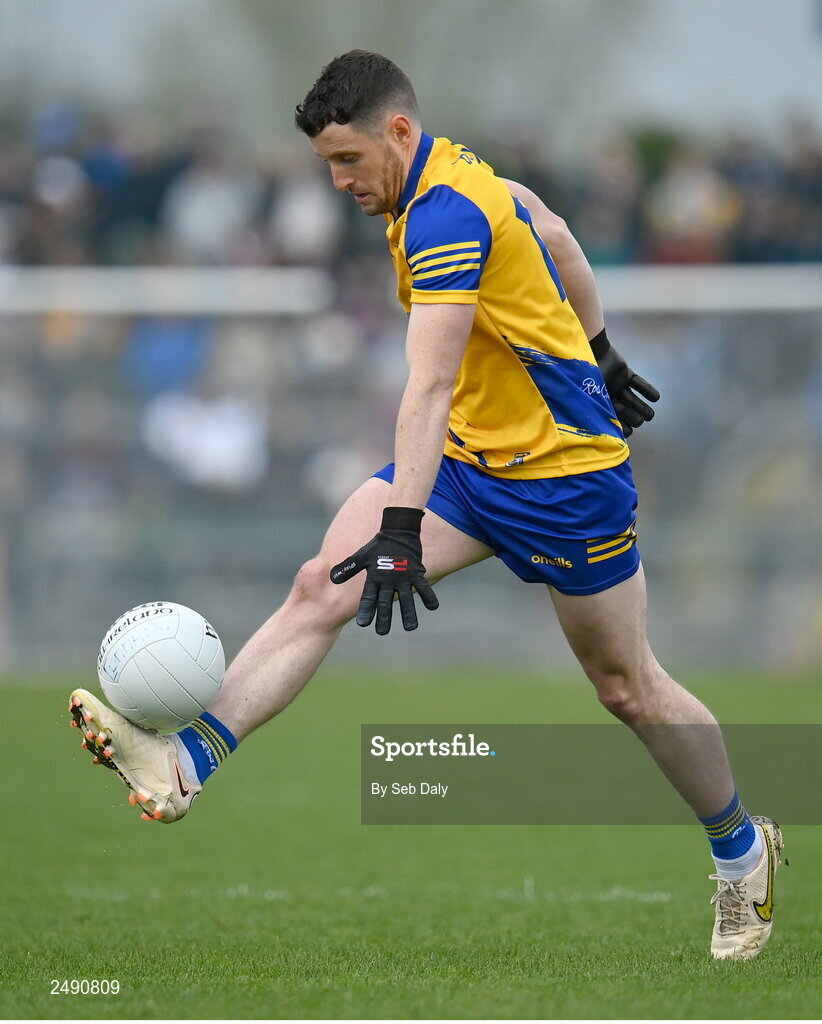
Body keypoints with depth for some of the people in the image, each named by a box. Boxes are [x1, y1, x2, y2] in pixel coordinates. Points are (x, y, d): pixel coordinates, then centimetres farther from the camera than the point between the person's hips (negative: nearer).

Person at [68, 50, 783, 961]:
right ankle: (185, 763, -22)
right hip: (469, 456, 8)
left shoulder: (446, 212, -26)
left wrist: (401, 533, -41)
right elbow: (550, 233, 20)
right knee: (319, 587, -12)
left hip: (564, 472, -8)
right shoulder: (460, 173, 1)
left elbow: (429, 388, -35)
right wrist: (597, 353, 32)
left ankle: (743, 851, 27)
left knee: (627, 689, 6)